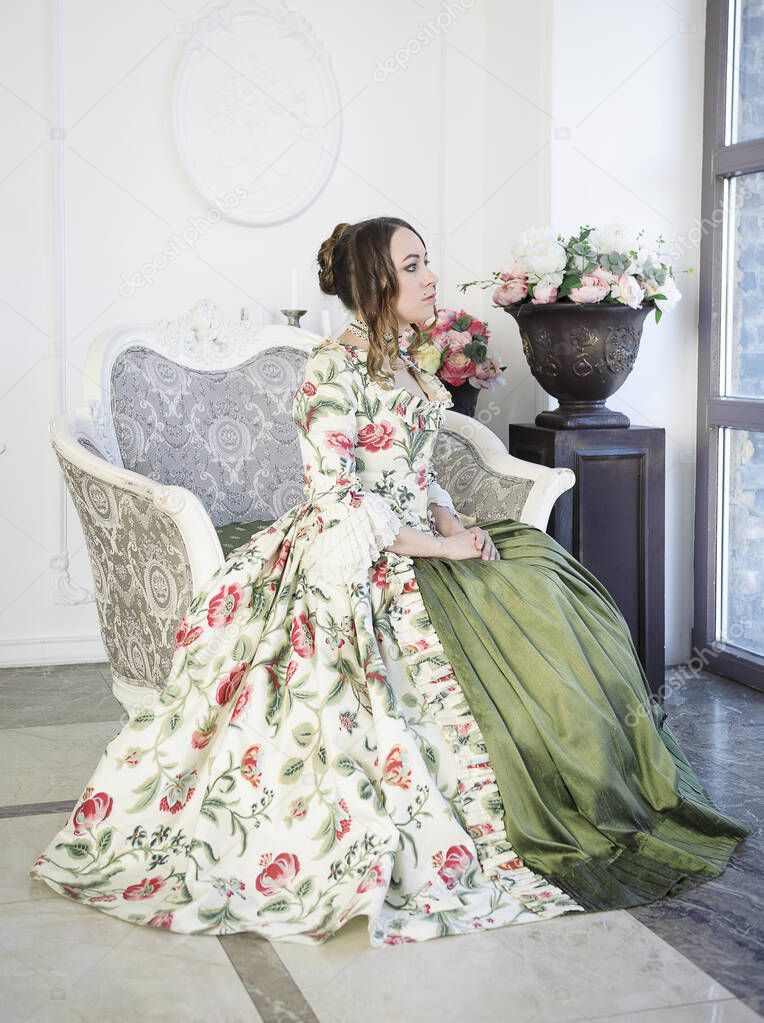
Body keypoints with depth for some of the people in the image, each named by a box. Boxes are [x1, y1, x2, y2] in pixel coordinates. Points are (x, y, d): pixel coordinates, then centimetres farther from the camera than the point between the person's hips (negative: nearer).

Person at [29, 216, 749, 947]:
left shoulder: (404, 363, 14)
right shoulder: (335, 367, -13)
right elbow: (336, 497, -19)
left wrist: (454, 526, -1)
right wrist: (437, 547, -18)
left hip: (415, 545, 9)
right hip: (351, 565, -9)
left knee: (542, 604, -4)